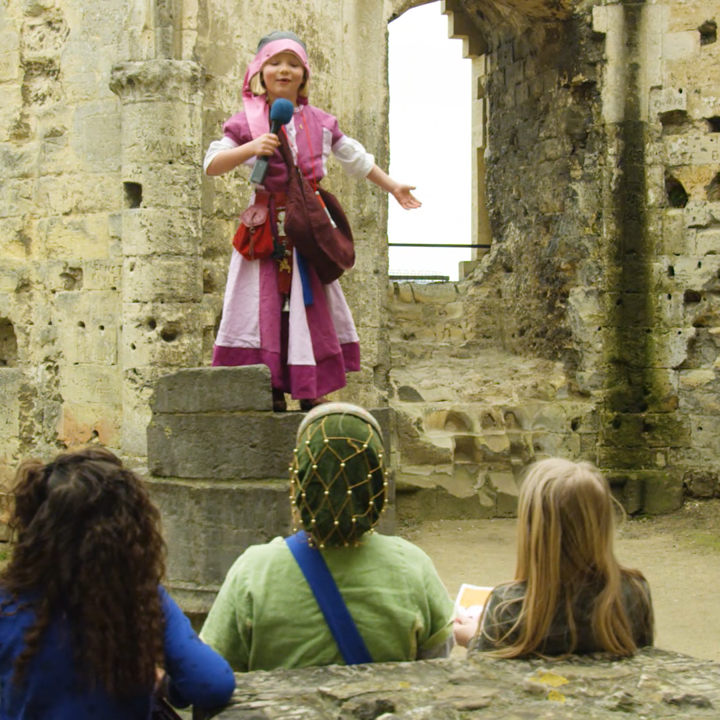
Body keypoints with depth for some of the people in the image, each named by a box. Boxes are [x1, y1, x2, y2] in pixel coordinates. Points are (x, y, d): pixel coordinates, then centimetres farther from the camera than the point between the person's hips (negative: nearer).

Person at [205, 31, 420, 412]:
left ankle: (309, 390, 7)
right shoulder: (247, 121, 1)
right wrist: (250, 148, -21)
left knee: (312, 302, 2)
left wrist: (392, 187, 26)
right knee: (265, 301, -8)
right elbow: (212, 164, -6)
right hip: (266, 223, -3)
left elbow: (356, 159, 23)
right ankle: (270, 388, -4)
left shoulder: (319, 122, 11)